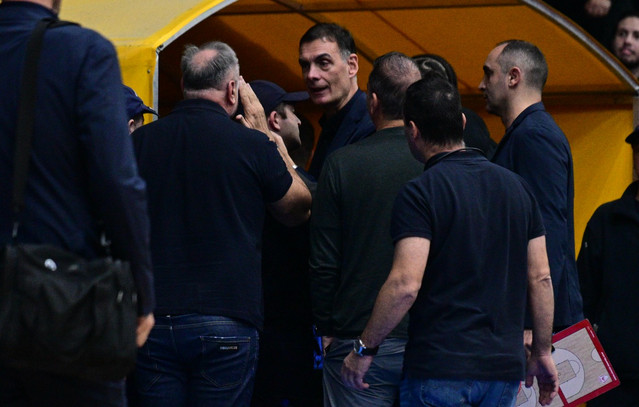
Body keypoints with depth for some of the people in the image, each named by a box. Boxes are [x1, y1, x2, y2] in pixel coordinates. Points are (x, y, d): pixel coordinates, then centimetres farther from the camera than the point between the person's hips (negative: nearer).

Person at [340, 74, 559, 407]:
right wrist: (542, 352, 19)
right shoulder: (517, 187, 10)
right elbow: (540, 278, 11)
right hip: (504, 367, 6)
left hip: (438, 367, -6)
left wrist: (364, 348, -8)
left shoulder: (419, 194, -10)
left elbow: (405, 284, -18)